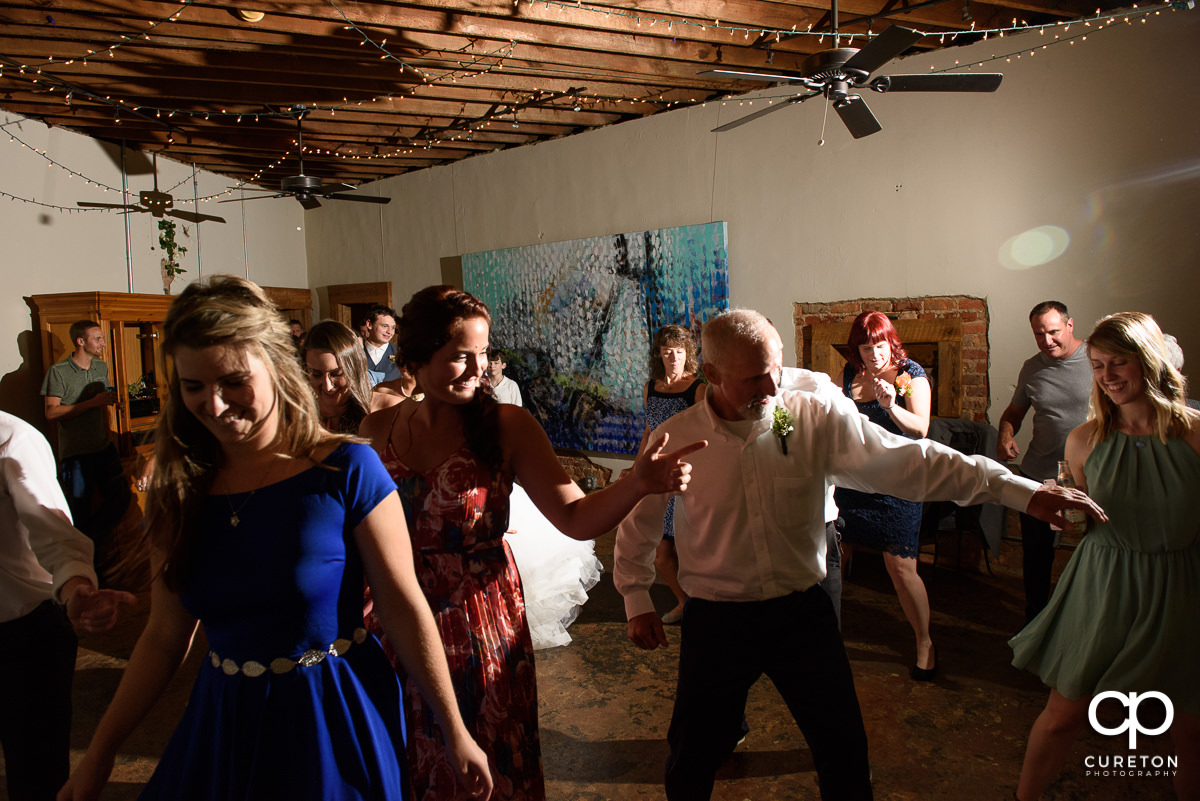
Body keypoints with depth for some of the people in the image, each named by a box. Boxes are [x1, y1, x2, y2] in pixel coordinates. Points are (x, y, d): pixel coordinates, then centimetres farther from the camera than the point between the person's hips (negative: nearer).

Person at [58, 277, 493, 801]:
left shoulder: (345, 471, -17)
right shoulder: (180, 492, -2)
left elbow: (406, 611, -14)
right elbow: (165, 637, 7)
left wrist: (456, 735, -9)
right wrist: (98, 755, 9)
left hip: (338, 722, -4)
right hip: (224, 725, 4)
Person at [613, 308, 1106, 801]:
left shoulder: (820, 419, -9)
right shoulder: (673, 440, -9)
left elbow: (907, 461, -12)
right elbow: (638, 524, 6)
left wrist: (1022, 491, -17)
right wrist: (637, 600, 6)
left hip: (802, 611, 1)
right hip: (715, 621, 0)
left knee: (845, 753, 14)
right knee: (692, 759, 13)